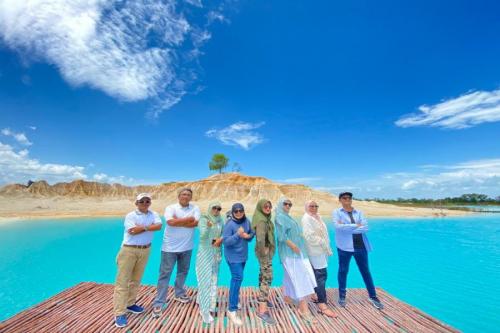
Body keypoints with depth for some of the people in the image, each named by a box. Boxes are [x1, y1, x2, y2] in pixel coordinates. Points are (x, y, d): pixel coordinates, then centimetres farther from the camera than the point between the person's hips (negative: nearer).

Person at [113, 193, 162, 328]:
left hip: (145, 250, 4)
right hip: (129, 250, -4)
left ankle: (130, 304, 35)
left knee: (136, 280, 17)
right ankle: (119, 313, 11)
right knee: (122, 281, 1)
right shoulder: (130, 215, -9)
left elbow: (159, 226, -16)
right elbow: (133, 231, -22)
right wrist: (150, 226, -17)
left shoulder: (153, 214, 0)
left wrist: (142, 227, -20)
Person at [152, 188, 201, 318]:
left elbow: (195, 223, -16)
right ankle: (158, 304, 15)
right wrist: (188, 219, -18)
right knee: (165, 274, 3)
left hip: (186, 247, 3)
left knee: (183, 272, 19)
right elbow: (171, 222, -26)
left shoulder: (195, 208, -3)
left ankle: (179, 294, 41)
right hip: (170, 246, -3)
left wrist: (178, 221, -18)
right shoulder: (171, 208, -9)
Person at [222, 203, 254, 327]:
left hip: (243, 255, 6)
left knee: (237, 277, 20)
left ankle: (234, 300, 40)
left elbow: (252, 233, 8)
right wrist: (237, 234, -34)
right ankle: (232, 310, -2)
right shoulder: (229, 224, -21)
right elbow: (225, 241, -23)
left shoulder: (247, 221, -4)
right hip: (233, 256, -6)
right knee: (238, 278, -13)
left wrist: (248, 236, -15)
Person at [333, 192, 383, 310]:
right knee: (343, 271, 10)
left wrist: (347, 227, -15)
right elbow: (338, 226, -18)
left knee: (366, 271, 15)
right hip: (345, 246, -2)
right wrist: (356, 225, -13)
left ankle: (373, 296, 32)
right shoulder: (337, 212, -2)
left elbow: (365, 227, -7)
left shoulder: (359, 212, 7)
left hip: (360, 246, 3)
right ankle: (342, 296, 27)